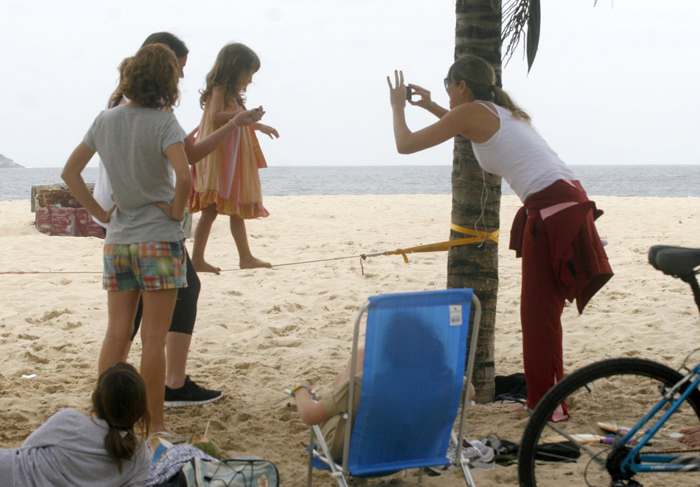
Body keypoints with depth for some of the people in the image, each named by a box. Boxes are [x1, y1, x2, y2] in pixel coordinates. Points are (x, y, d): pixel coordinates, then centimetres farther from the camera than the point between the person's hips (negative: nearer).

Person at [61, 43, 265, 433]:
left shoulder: (106, 121, 6)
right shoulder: (164, 123, -11)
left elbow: (70, 173, 10)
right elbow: (184, 176, -27)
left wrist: (100, 213, 10)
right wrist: (177, 211, -10)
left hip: (117, 240, 5)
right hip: (158, 240, -5)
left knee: (117, 333, 10)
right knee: (154, 338, 0)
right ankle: (155, 426, 7)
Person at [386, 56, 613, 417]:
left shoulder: (471, 112, -4)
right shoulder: (500, 111, 22)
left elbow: (405, 144, 0)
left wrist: (398, 107, 18)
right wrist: (431, 107, 45)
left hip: (552, 212, -9)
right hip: (568, 202, 9)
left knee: (539, 312, -3)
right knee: (542, 310, 16)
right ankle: (546, 398, 23)